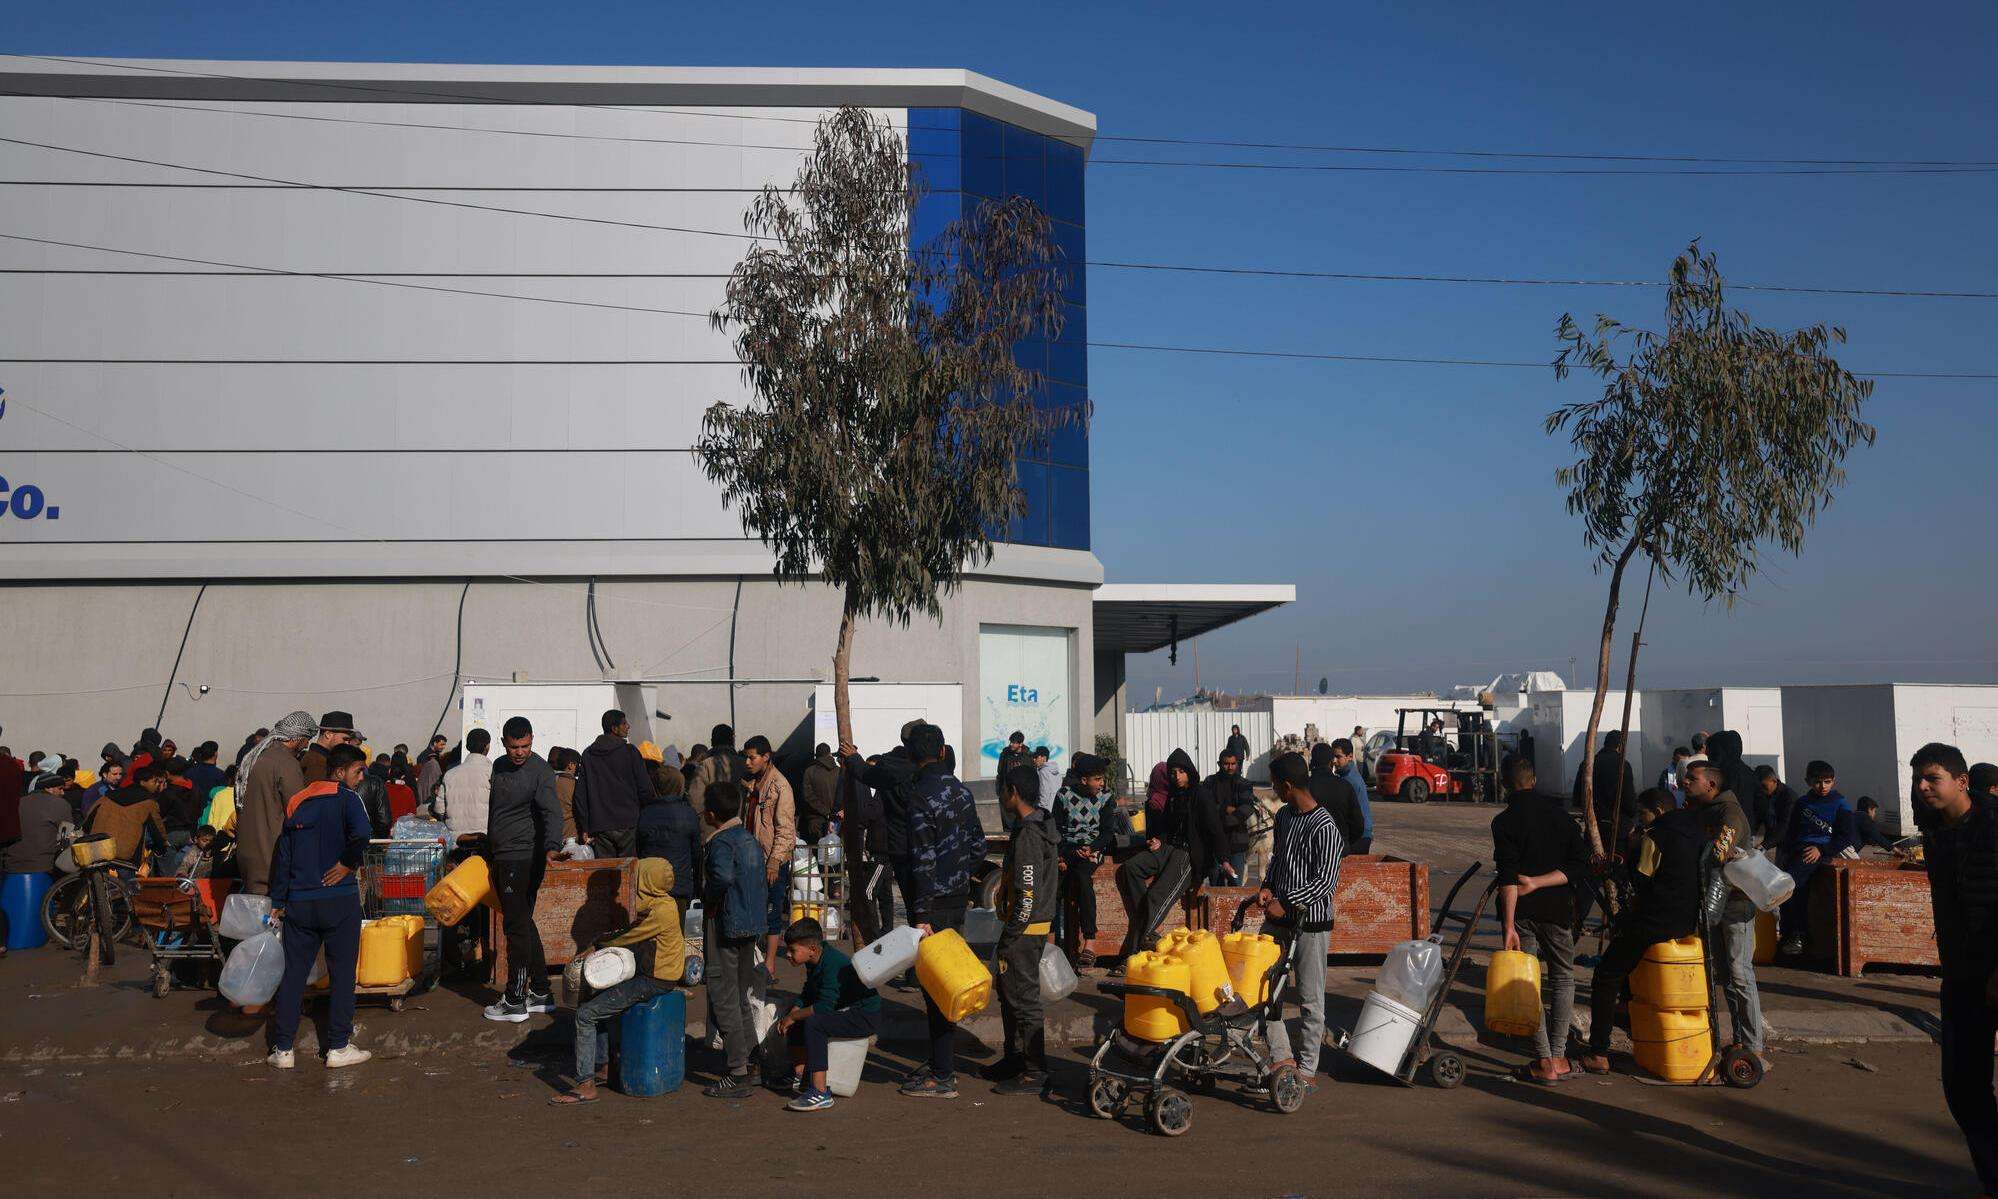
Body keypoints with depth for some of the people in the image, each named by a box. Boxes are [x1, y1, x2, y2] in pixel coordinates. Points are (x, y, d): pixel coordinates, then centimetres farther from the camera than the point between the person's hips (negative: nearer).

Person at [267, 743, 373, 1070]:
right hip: (339, 900, -5)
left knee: (294, 973, 11)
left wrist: (277, 903, 16)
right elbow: (361, 833, -28)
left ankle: (282, 1049, 13)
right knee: (342, 973, 5)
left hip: (299, 902, 5)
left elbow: (282, 855, 12)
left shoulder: (296, 801, 12)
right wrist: (348, 864, -10)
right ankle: (338, 1047, 8)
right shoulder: (346, 797, -7)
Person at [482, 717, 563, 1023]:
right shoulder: (499, 766, 12)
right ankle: (541, 994, 21)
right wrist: (489, 852, 23)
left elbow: (552, 812, -24)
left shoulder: (540, 771, -13)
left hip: (522, 857, -9)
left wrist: (552, 846, -40)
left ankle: (515, 1001, 1)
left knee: (516, 926, -5)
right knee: (523, 924, 13)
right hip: (502, 857, 9)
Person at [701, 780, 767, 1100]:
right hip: (752, 924, 9)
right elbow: (763, 884, 18)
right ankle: (748, 1063, 24)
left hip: (725, 927, -8)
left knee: (724, 999, -2)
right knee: (743, 997, 18)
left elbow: (723, 876, -34)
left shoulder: (722, 841, -15)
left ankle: (737, 1074, -1)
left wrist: (709, 899, -18)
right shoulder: (750, 839, 11)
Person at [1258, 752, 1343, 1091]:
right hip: (1278, 920, 8)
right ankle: (1283, 1057, 17)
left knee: (1311, 999, 3)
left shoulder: (1324, 827, -17)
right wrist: (1267, 887, 3)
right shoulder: (1283, 816, 9)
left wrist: (1285, 902, -20)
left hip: (1310, 923, -8)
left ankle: (1307, 1069, 14)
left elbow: (1326, 882, -18)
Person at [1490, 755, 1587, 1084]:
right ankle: (1558, 1056, 13)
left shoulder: (1504, 821, -8)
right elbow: (1580, 865, -3)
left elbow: (1508, 877, -17)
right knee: (1563, 978, 18)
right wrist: (1538, 881, -7)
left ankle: (1544, 1061, 1)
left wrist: (1509, 926, -19)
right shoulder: (1561, 815, 4)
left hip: (1521, 911, -3)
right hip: (1557, 909, 3)